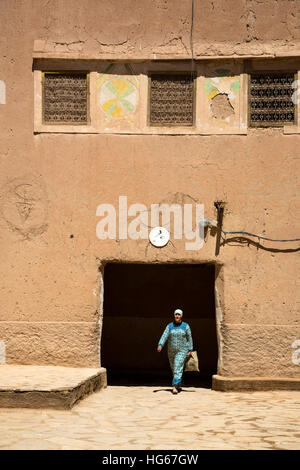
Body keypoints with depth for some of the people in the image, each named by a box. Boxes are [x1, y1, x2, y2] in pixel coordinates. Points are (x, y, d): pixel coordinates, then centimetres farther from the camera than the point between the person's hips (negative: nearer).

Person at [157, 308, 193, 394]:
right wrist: (160, 345, -28)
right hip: (171, 351, 4)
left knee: (178, 368, -16)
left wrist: (190, 350, -3)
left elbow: (189, 338, 1)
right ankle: (179, 386, 31)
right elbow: (164, 335, -12)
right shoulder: (170, 326, 2)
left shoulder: (185, 326, -3)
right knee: (174, 369, 12)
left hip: (182, 351, -4)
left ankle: (175, 387, -22)